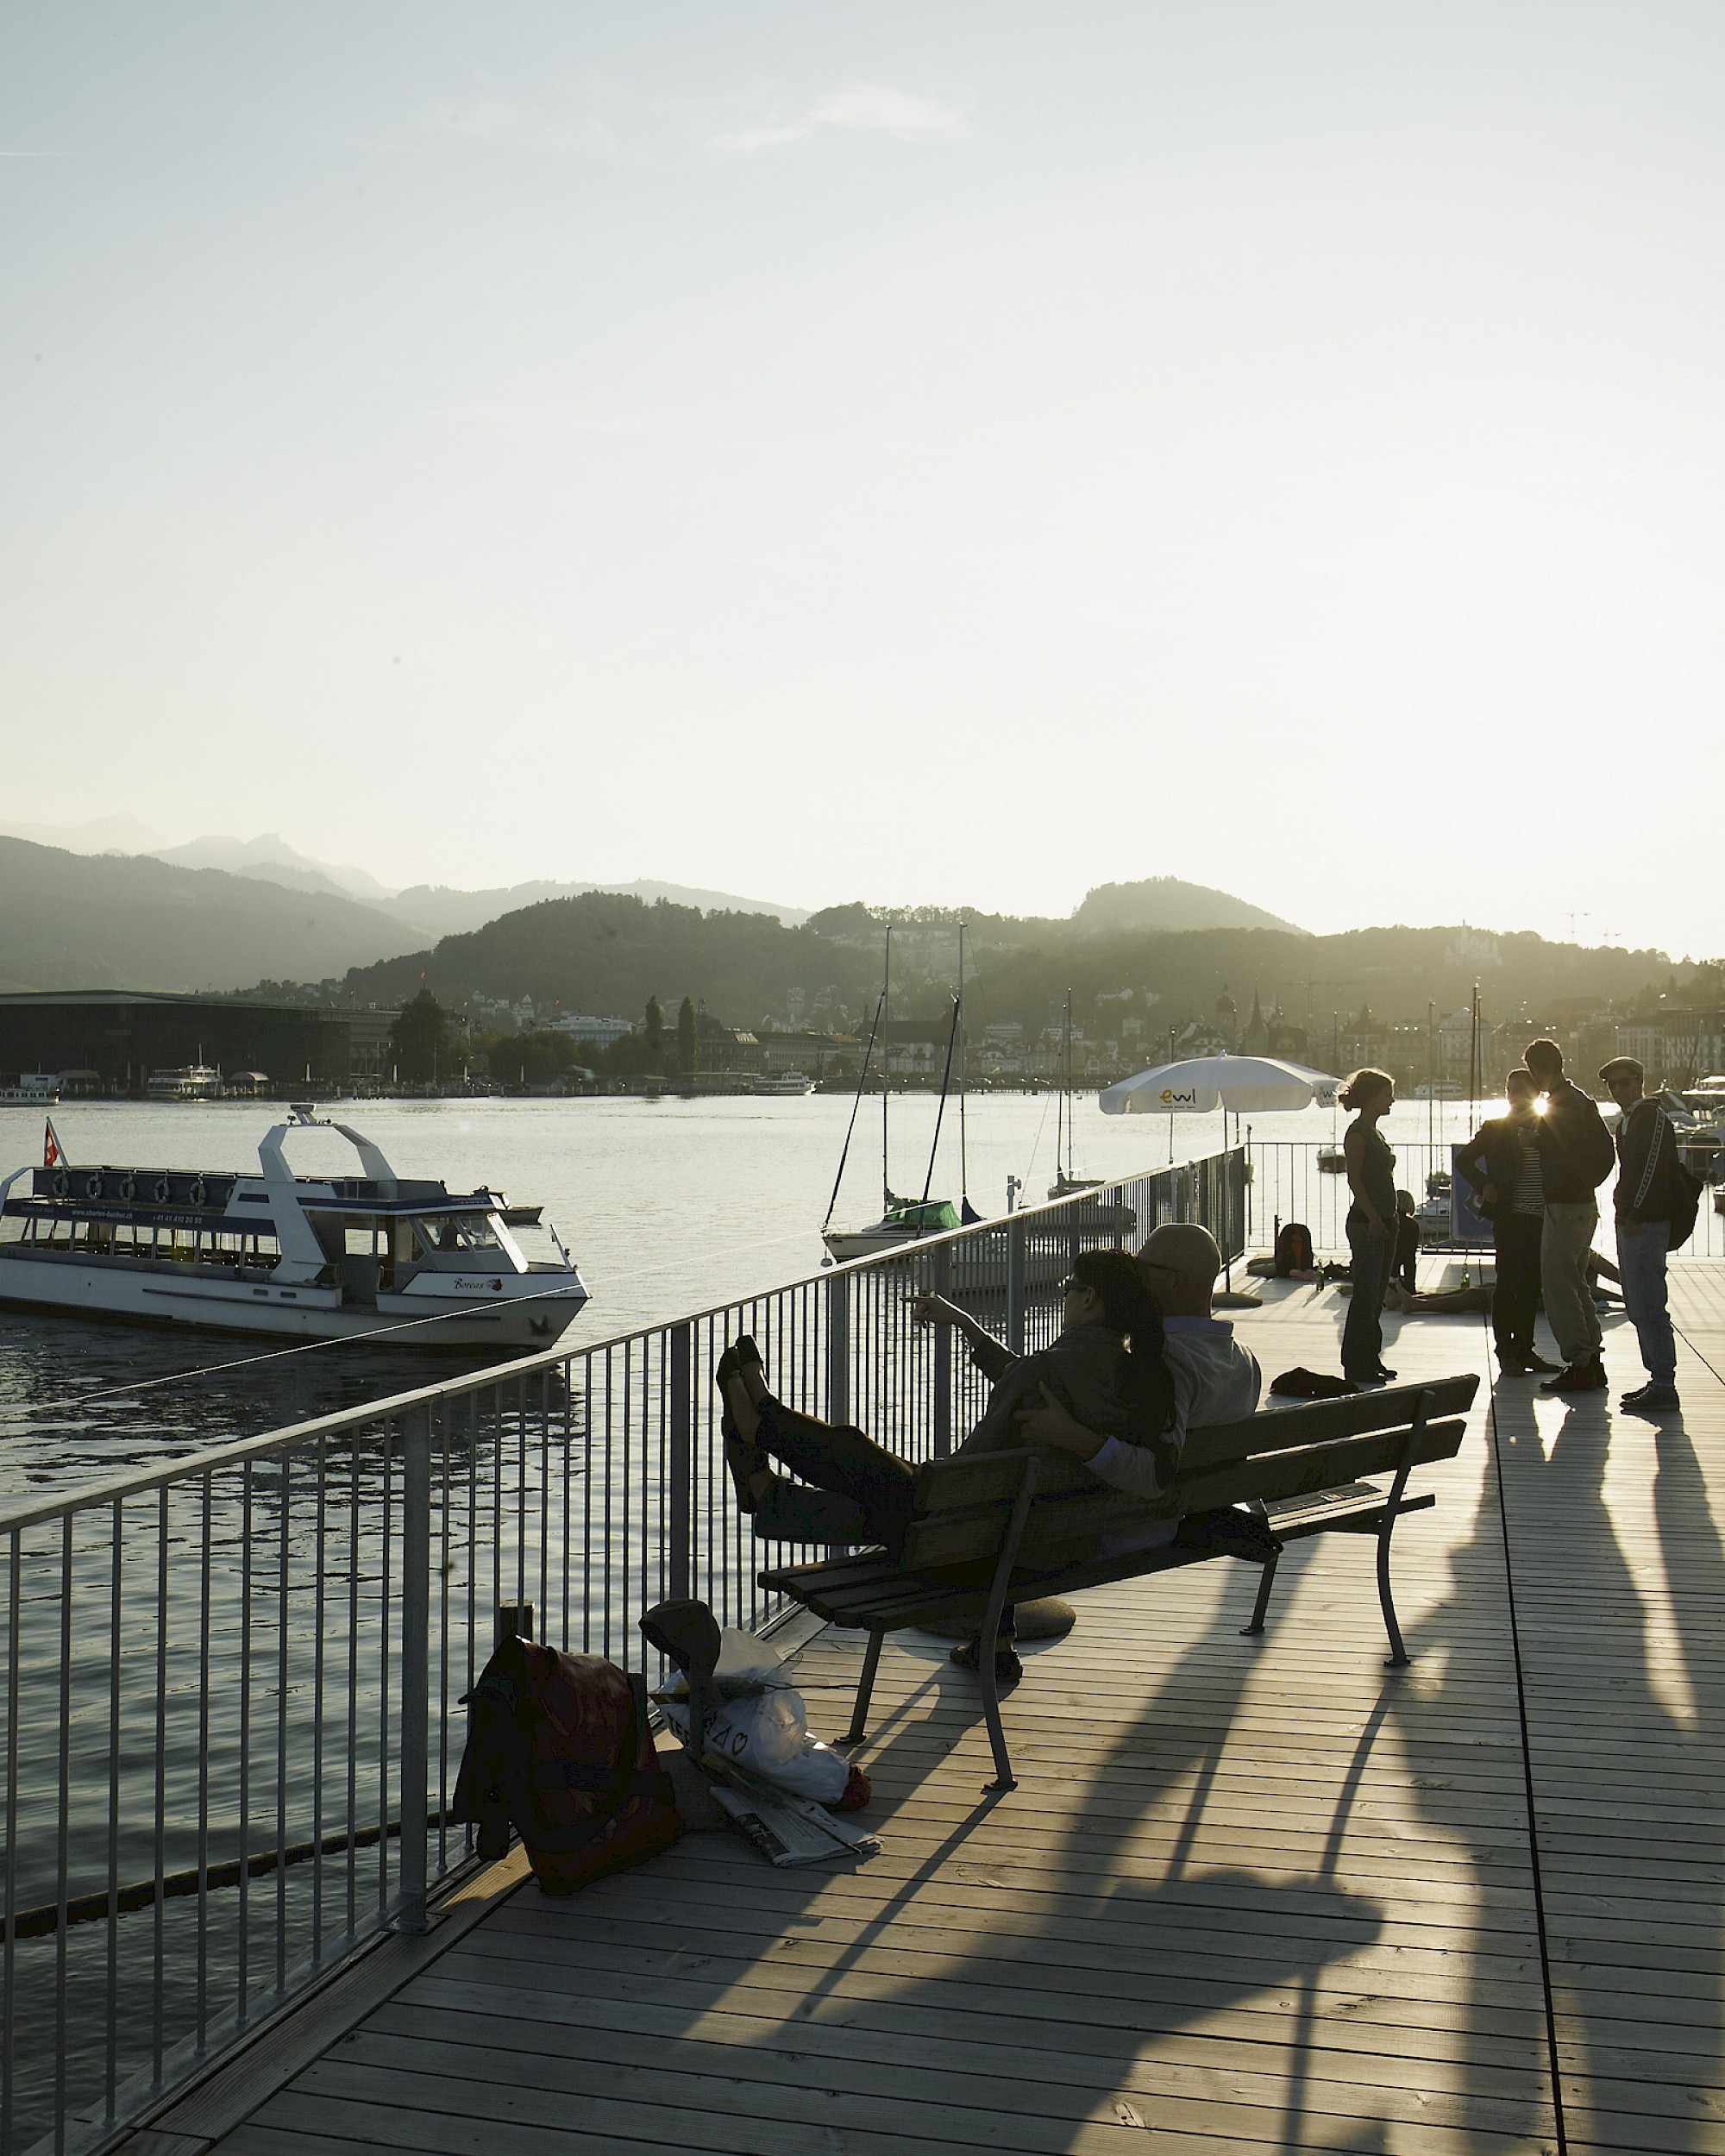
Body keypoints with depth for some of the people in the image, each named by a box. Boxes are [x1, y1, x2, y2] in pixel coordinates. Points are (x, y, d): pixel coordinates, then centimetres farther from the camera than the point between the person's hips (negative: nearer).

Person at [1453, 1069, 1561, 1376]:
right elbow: (1464, 1159, 8)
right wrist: (1484, 1186, -3)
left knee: (1531, 1286, 9)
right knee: (1507, 1284, -4)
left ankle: (1524, 1350, 17)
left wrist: (1537, 1143, -6)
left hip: (1541, 1219, 3)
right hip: (1509, 1217, -3)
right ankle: (1505, 1353, 2)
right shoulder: (1496, 1129, 2)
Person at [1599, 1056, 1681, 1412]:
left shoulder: (1652, 1116, -11)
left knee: (1648, 1307, -10)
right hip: (1632, 1223, 10)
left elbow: (1652, 1168, -18)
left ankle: (1663, 1389, -7)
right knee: (1638, 1307, 13)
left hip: (1646, 1223, -10)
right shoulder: (1629, 1120, 19)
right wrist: (1626, 1215, 14)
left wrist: (1634, 1216, -19)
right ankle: (1658, 1381, 19)